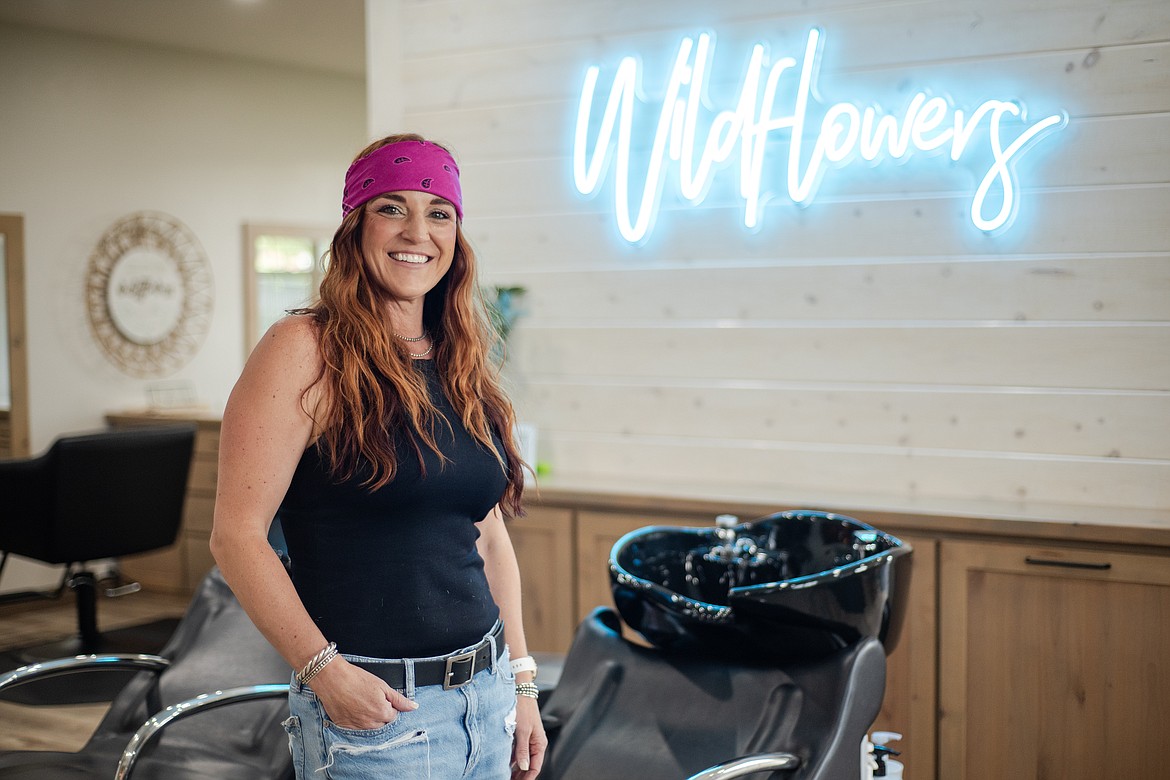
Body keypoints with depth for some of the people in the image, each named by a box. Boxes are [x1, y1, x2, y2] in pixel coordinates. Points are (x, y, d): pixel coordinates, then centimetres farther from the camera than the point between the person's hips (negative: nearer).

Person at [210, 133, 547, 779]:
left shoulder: (462, 364, 9)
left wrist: (521, 680, 11)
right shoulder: (307, 350, -10)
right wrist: (323, 670, -21)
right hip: (373, 704, -6)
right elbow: (237, 535, -14)